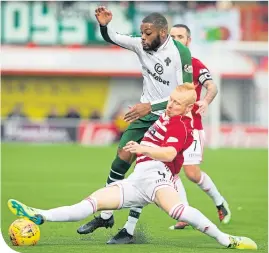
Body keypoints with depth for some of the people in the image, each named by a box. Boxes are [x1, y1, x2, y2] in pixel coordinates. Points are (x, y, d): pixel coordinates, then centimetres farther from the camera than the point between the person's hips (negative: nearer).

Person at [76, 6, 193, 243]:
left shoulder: (180, 53, -22)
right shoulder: (142, 45, -6)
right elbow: (111, 38, 6)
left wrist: (151, 106, -28)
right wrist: (104, 25, -18)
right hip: (146, 113, 6)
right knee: (122, 157, 5)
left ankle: (130, 229, -2)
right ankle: (105, 216, 20)